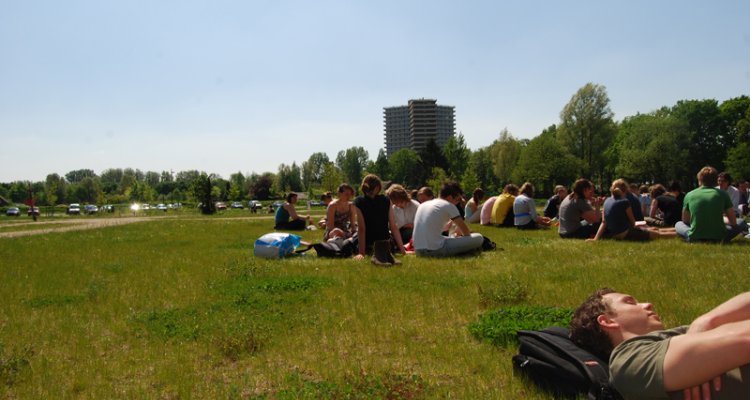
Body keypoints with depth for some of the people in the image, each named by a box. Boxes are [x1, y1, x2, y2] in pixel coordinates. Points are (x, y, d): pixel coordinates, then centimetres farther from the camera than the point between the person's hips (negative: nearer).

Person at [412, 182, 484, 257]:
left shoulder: (423, 205, 19)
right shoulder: (449, 205, -1)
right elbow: (466, 232, 5)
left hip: (418, 251, 8)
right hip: (435, 250, -8)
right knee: (479, 238, -3)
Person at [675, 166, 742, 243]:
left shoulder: (689, 195, 5)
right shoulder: (722, 194, 2)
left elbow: (685, 221, 16)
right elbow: (733, 222, 7)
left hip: (695, 238, 0)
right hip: (717, 238, 0)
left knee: (678, 224, 30)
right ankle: (721, 238, 0)